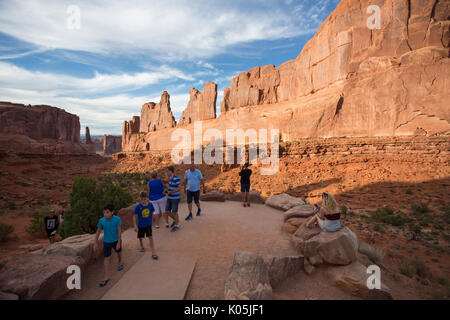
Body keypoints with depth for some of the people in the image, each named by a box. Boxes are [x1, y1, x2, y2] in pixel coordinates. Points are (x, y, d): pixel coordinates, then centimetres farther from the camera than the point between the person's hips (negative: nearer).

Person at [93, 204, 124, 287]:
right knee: (106, 258, -2)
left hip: (116, 240, 0)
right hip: (106, 242, 1)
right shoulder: (101, 220, -16)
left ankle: (120, 262, 55)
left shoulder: (117, 219, -23)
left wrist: (118, 242, -15)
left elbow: (119, 231, -16)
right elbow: (98, 231, -3)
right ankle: (106, 277, 7)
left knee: (119, 252, 23)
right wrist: (95, 243, -1)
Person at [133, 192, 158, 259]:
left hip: (148, 224, 0)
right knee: (140, 237, 18)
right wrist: (135, 226, -17)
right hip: (140, 225, 0)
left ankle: (153, 253, -3)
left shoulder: (150, 205, -12)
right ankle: (142, 247, 49)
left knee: (150, 237, -8)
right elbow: (134, 216, -13)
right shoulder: (138, 206, -19)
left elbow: (152, 213, 4)